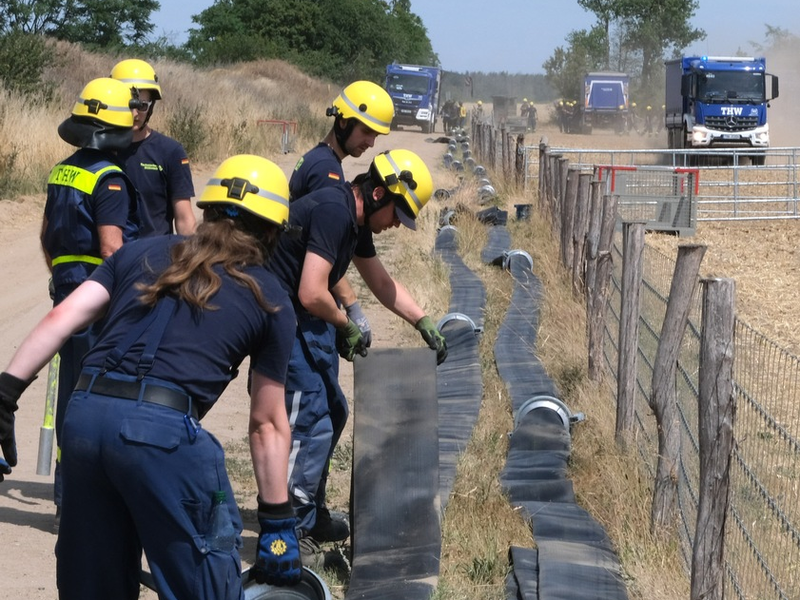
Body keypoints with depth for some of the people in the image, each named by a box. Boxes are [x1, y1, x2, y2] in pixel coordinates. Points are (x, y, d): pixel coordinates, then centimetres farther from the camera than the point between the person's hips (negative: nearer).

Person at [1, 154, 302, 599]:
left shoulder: (142, 252, 22)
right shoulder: (270, 300, 14)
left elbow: (61, 320, 10)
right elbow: (267, 423, 15)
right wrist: (277, 518, 20)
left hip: (84, 415, 5)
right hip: (164, 429, -4)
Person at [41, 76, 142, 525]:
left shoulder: (62, 172, 11)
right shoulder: (109, 178, -14)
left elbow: (48, 236, 21)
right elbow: (111, 248, -19)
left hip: (67, 289, 8)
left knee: (71, 391, 14)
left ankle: (68, 495, 22)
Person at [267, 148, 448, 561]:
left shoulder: (357, 221, 10)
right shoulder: (334, 212, -23)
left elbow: (382, 283, 24)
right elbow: (312, 293, -28)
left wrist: (423, 323, 18)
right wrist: (346, 327, -12)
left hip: (305, 323, 11)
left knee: (332, 411, 18)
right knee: (311, 421, -12)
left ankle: (311, 512, 30)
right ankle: (292, 532, -5)